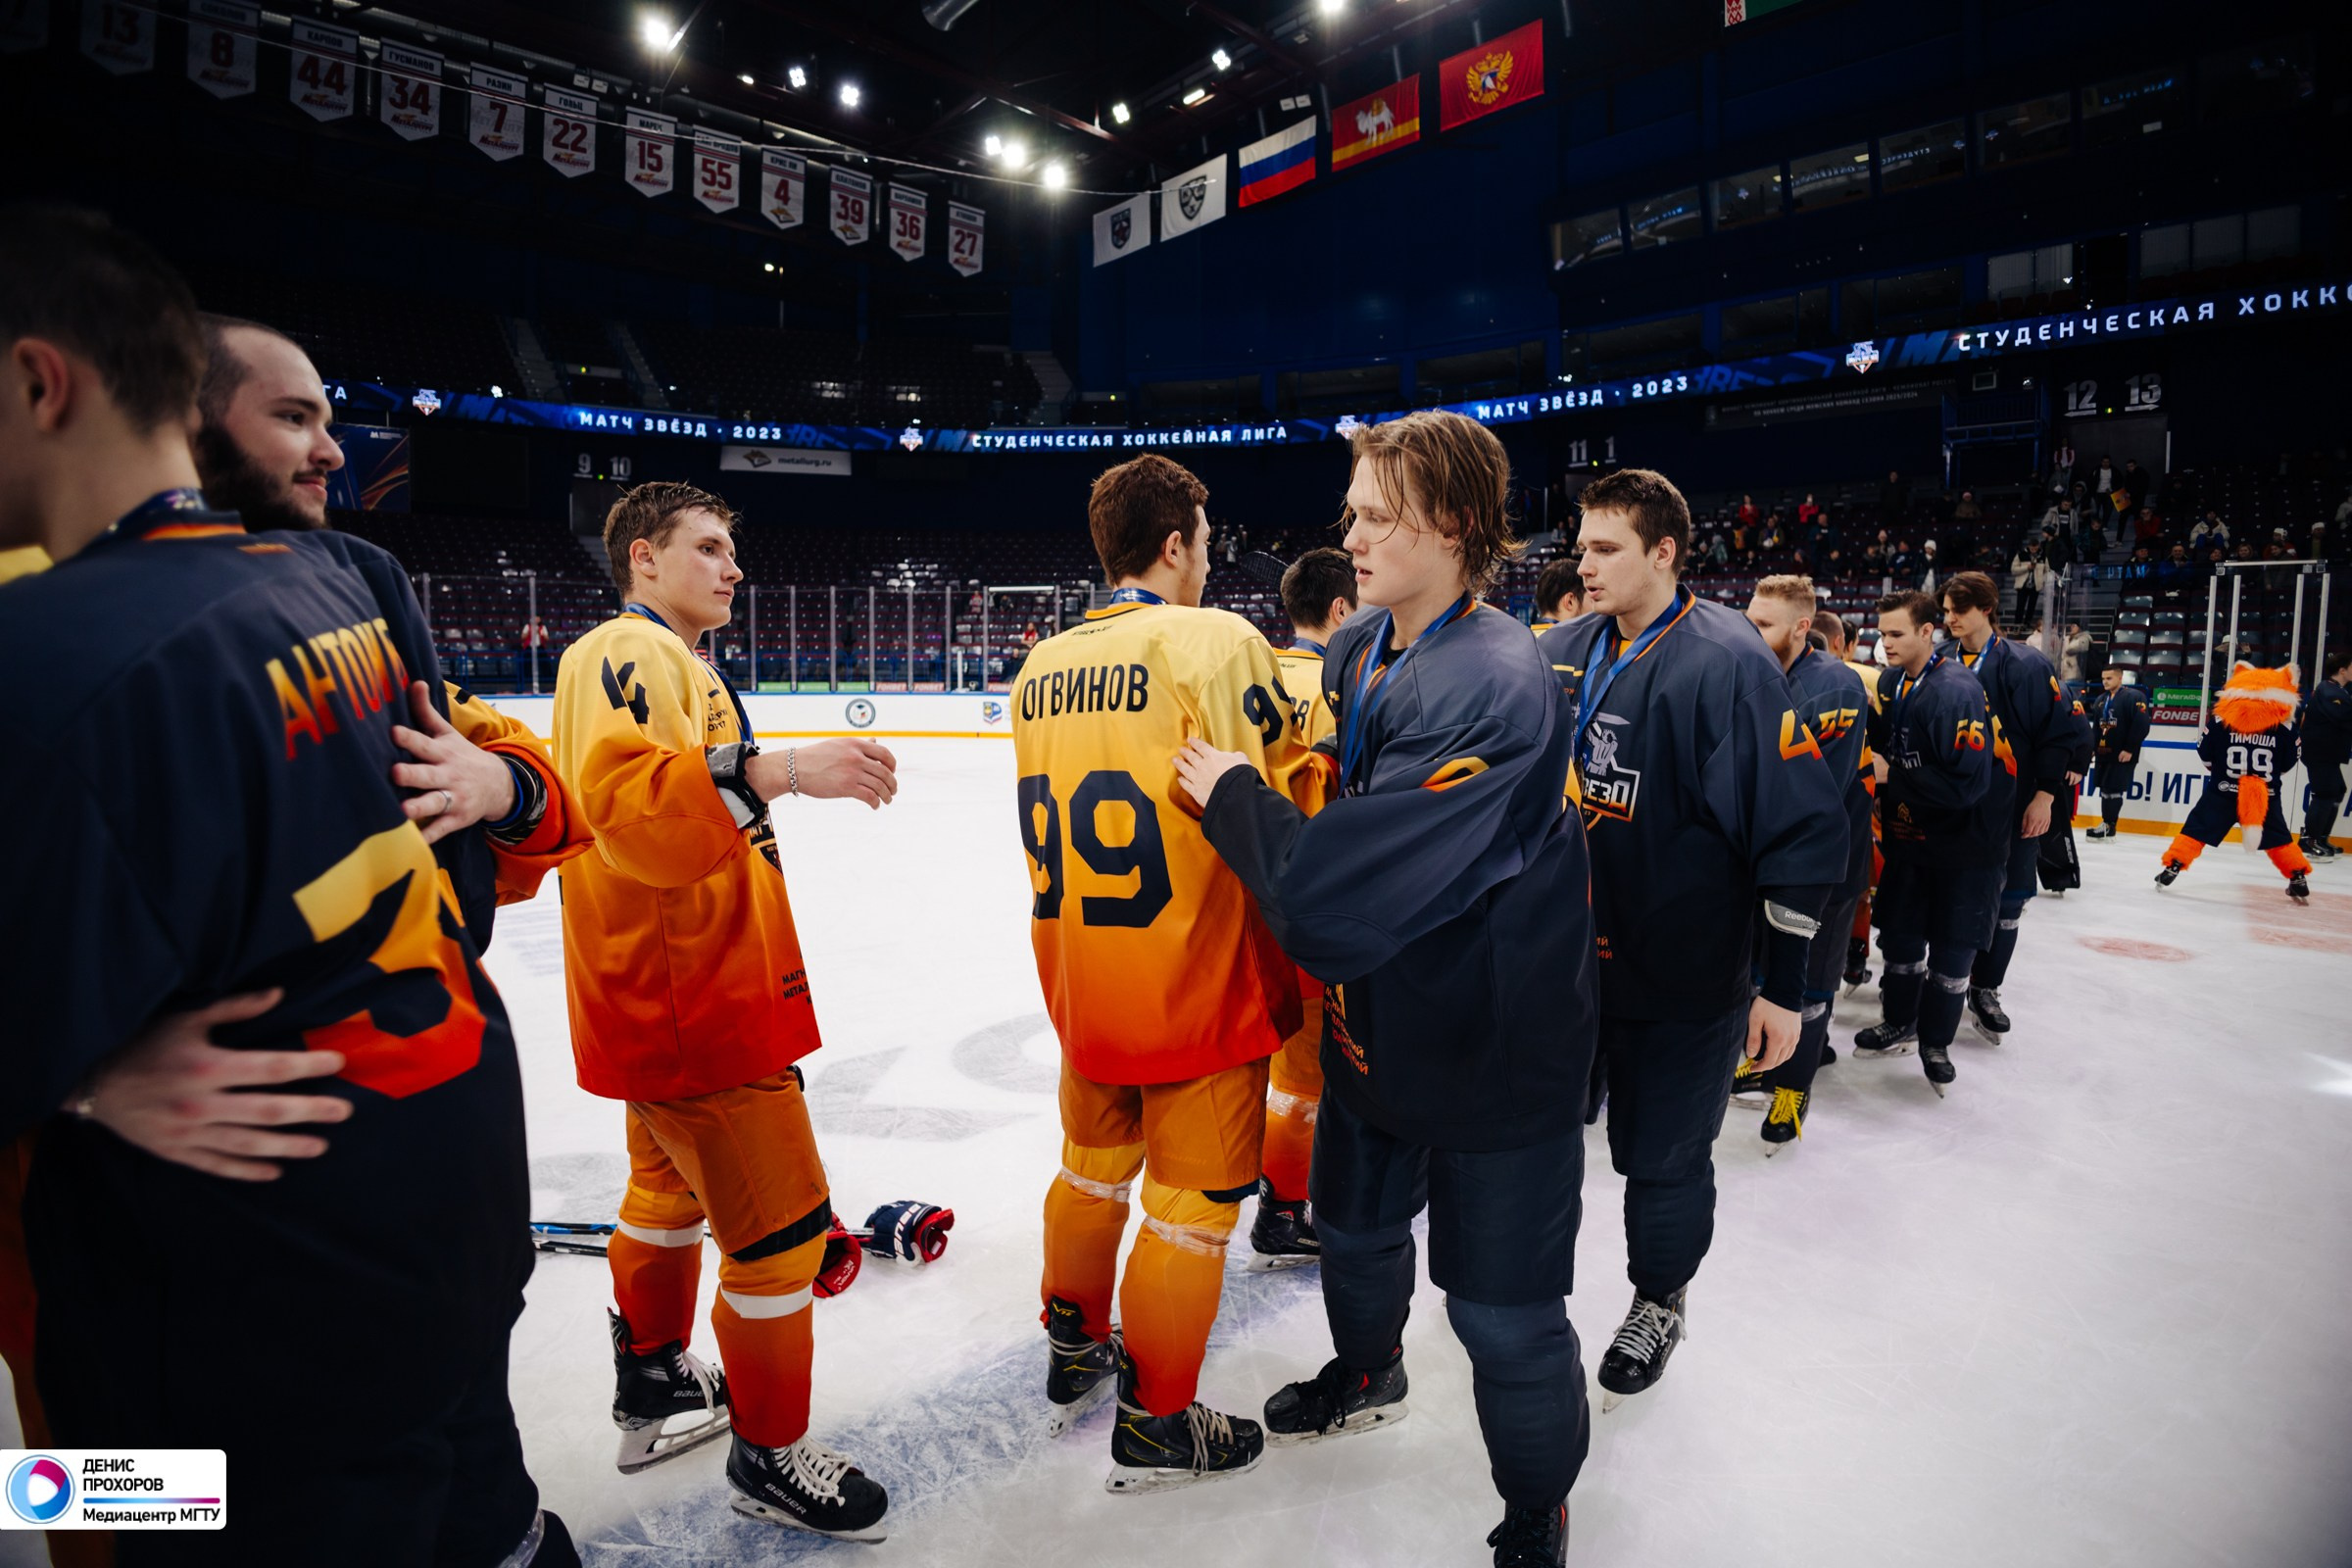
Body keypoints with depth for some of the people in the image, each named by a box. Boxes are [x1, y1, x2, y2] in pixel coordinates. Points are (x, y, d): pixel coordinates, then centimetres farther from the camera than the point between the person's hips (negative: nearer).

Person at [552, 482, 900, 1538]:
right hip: (689, 1012, -11)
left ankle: (654, 1387, 43)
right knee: (783, 1231, -2)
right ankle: (769, 1458, 15)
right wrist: (777, 769, -44)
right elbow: (625, 801, -34)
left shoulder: (666, 659, 18)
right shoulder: (631, 653, -15)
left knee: (672, 1186, 24)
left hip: (670, 995, 11)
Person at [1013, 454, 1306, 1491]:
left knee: (1095, 1167, 24)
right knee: (1192, 1203, 9)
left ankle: (1074, 1353, 42)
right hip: (1199, 986, -6)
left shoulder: (1042, 666, 4)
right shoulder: (1218, 642, -16)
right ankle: (1155, 1423, 25)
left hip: (1078, 977, 7)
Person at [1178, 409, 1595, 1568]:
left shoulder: (1493, 691, -31)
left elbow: (1334, 905, -36)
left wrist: (1229, 793, -22)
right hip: (1375, 1023, 8)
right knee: (1356, 1223, 28)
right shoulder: (1355, 647, -3)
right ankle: (1368, 1375, 58)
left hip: (1490, 1049, -8)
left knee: (1503, 1312, 7)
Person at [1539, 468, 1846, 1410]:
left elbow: (1801, 831, -15)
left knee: (1663, 1155, 12)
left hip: (1681, 985, -5)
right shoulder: (1559, 654, 2)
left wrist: (1782, 988, -13)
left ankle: (1660, 1304, 38)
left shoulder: (1729, 663, -16)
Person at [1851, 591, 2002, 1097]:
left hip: (1964, 844, -7)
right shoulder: (1890, 682, 0)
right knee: (1900, 934, 14)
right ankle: (1900, 1023, 32)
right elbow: (1880, 750, 15)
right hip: (1908, 837, 7)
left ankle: (1936, 1042, 21)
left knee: (1951, 950, 3)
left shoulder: (1957, 692, -24)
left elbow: (1968, 783, -30)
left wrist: (1892, 776, -24)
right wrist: (1882, 807, 1)